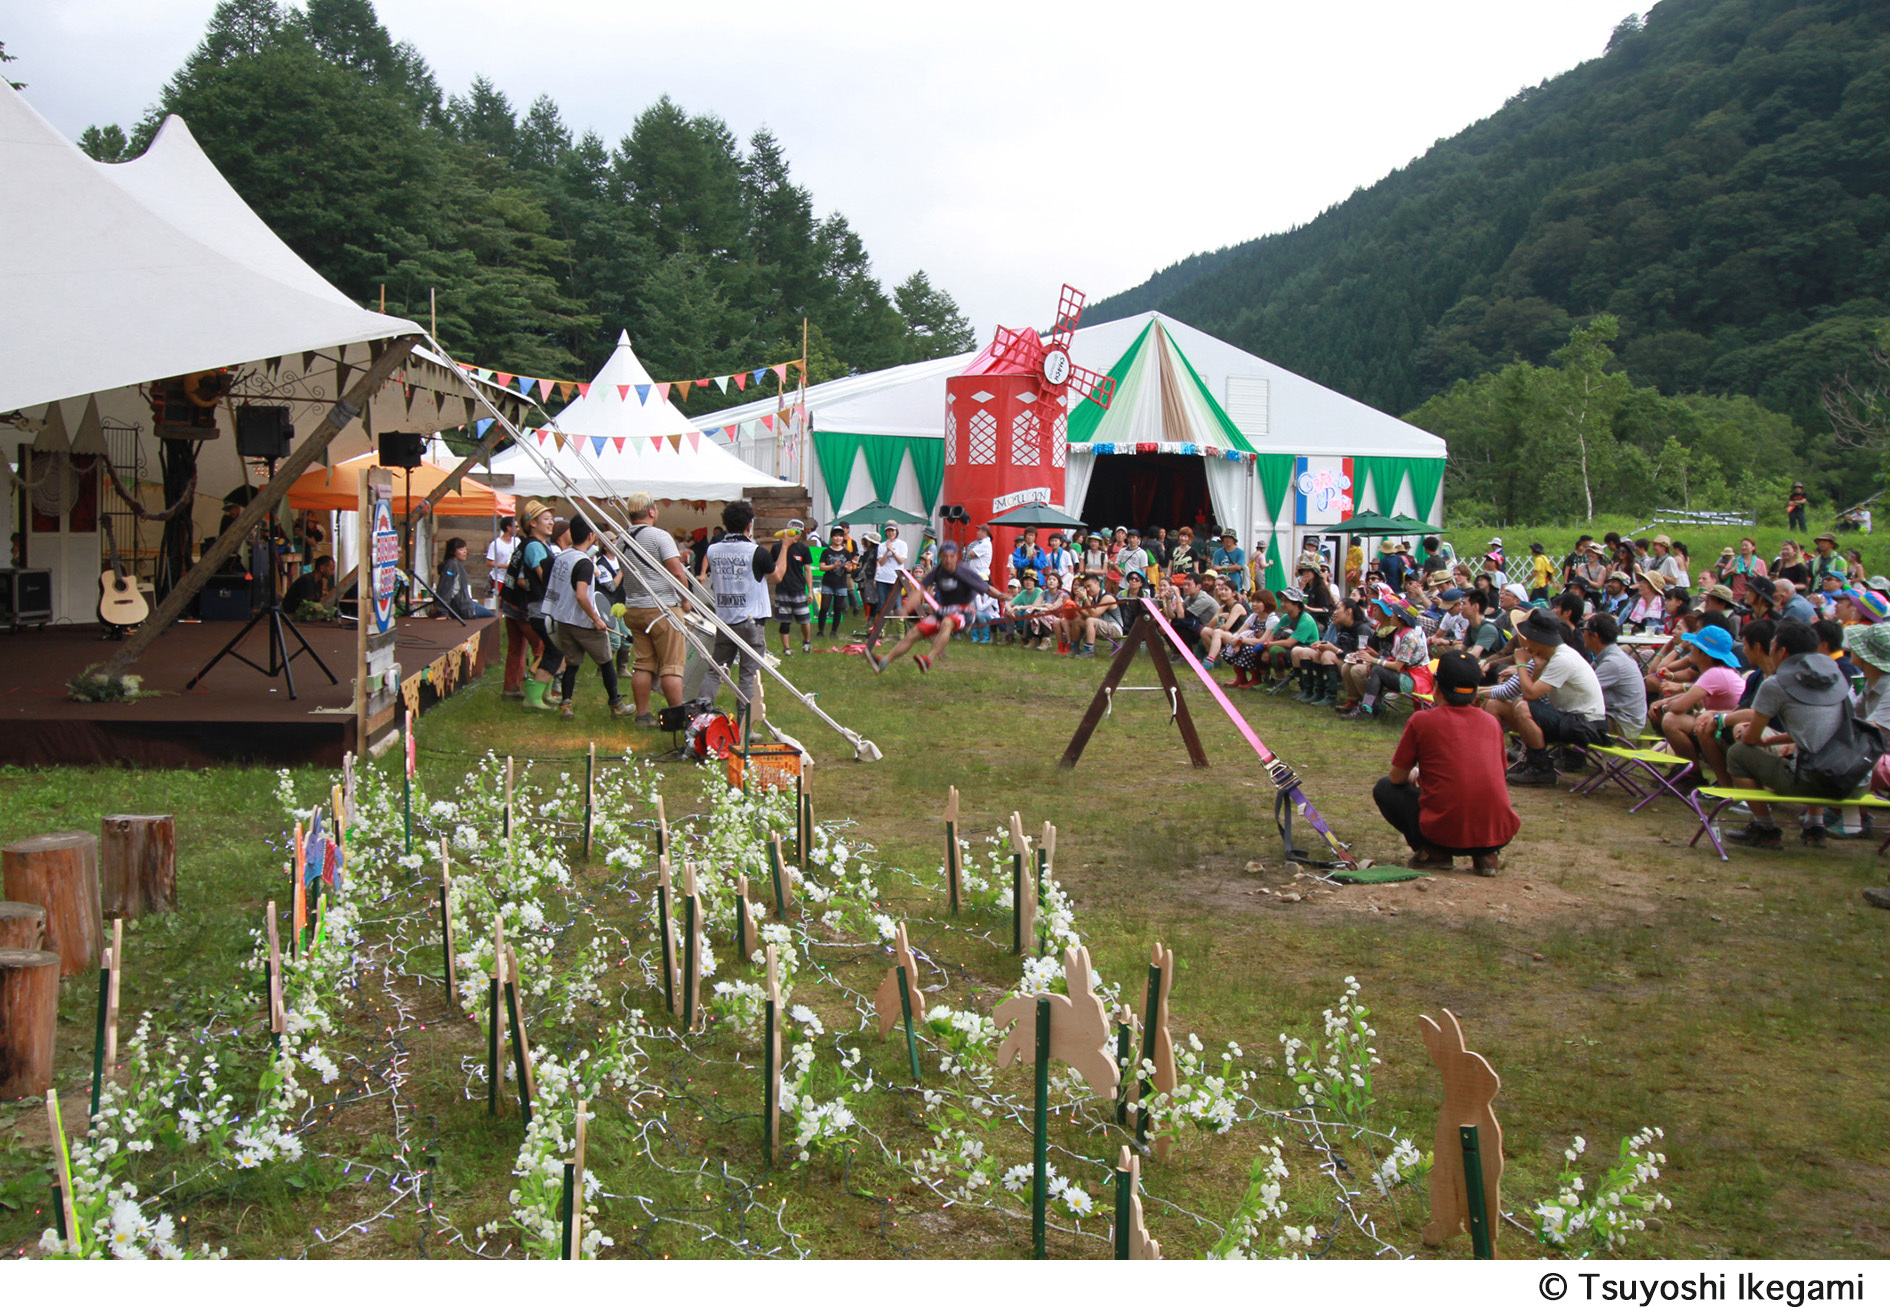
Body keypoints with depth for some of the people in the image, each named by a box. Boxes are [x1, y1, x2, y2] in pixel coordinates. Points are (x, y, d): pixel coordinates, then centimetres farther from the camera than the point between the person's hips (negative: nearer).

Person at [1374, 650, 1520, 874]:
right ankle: (1487, 854, 14)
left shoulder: (1421, 721, -1)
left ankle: (1433, 853, 5)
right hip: (1499, 834, 4)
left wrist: (1414, 776, 31)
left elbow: (1397, 778, 6)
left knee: (1384, 788, 20)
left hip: (1446, 835, -3)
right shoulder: (1491, 722, 10)